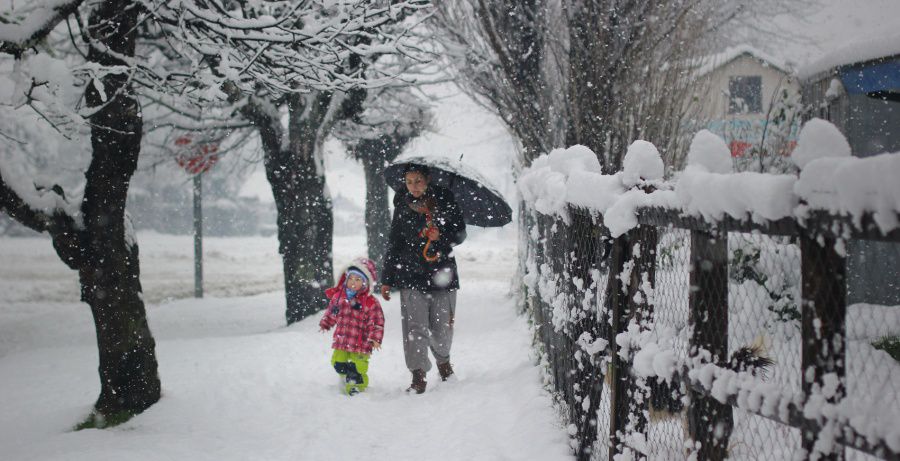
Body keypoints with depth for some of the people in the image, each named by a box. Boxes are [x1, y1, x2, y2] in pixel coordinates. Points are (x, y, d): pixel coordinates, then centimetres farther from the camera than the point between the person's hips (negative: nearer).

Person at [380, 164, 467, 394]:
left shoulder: (444, 199, 1)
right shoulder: (402, 205, 5)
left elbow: (460, 233, 6)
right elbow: (393, 243, 11)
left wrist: (441, 235, -16)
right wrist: (387, 279, 10)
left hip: (442, 271, 0)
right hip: (411, 273, 0)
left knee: (441, 327, 6)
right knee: (415, 327, -10)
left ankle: (443, 360, 36)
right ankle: (418, 376, -7)